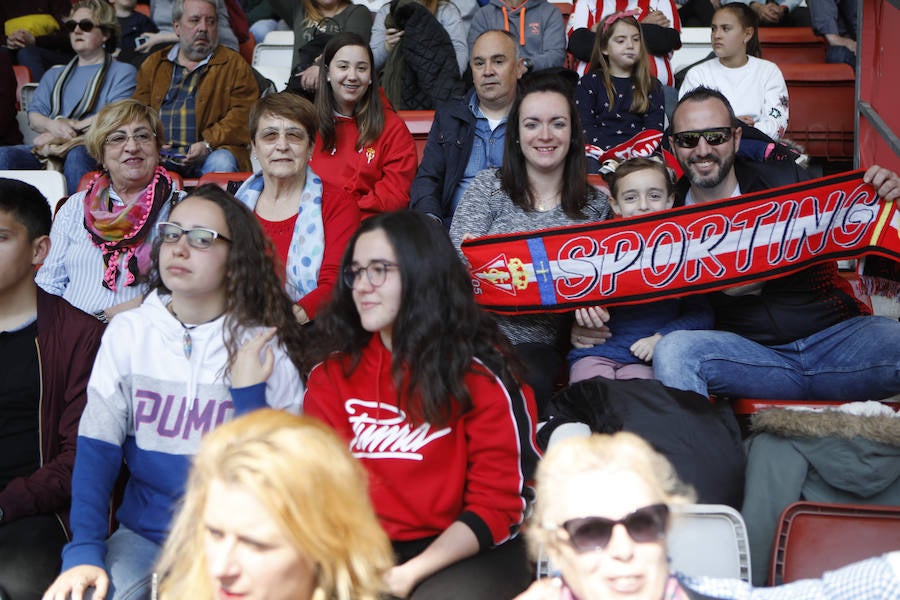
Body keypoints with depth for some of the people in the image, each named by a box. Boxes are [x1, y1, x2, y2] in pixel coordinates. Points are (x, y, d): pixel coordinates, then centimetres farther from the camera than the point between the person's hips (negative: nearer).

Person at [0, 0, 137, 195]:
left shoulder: (122, 72, 16)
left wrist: (68, 131, -6)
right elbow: (33, 116, 20)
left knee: (77, 155, -41)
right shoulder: (54, 75, 34)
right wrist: (53, 125, -4)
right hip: (48, 149, 5)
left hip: (93, 148, -5)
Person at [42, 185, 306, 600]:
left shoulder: (264, 350, -3)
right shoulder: (128, 332, 1)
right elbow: (95, 448, -5)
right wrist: (84, 550, -17)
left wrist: (250, 394, -18)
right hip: (144, 533, 2)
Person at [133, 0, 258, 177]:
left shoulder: (234, 64, 14)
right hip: (161, 155, 2)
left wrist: (208, 144, -14)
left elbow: (243, 113, 2)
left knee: (221, 163, -36)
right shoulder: (153, 64, 23)